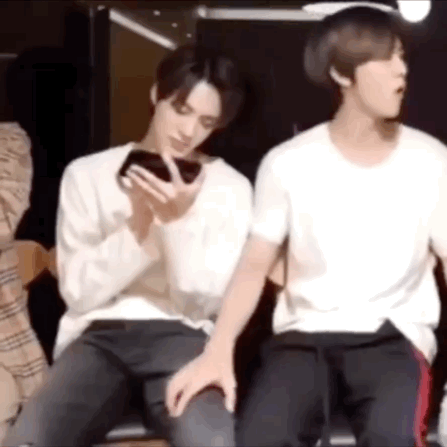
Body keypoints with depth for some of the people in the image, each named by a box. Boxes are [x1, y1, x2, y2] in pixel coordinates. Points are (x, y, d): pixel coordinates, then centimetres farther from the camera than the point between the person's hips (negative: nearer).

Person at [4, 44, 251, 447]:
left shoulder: (231, 188, 8)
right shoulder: (86, 174, 10)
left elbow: (204, 301, 1)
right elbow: (79, 292, 3)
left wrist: (179, 221, -14)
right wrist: (138, 222, -10)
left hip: (181, 336, -1)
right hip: (99, 336, 1)